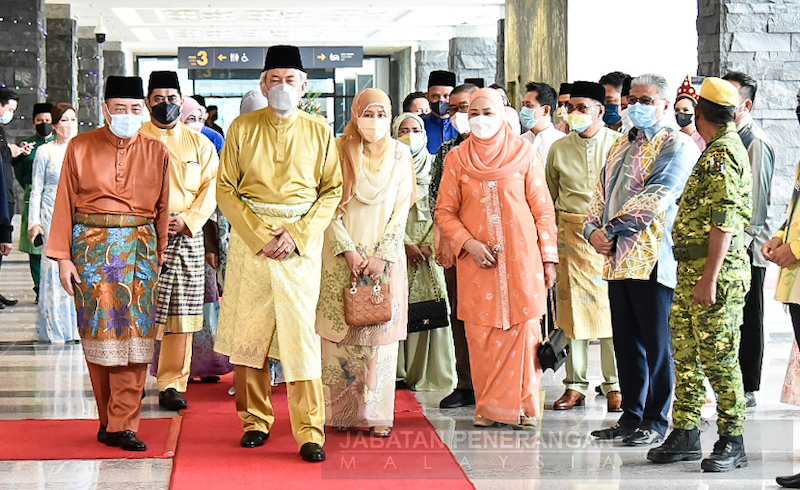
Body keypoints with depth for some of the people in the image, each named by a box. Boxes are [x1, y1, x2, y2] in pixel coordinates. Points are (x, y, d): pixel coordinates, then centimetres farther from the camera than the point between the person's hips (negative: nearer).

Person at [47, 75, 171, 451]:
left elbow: (163, 209, 10)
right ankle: (108, 418, 16)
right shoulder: (80, 148, 3)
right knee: (98, 334, 3)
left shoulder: (156, 152, 7)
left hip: (139, 249, 1)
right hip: (92, 248, 0)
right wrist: (63, 257, -3)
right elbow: (65, 204, 3)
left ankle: (123, 425, -2)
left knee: (134, 335, -5)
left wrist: (160, 257, 7)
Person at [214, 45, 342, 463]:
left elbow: (332, 190, 4)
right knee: (248, 331, 3)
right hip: (249, 236, 1)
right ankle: (256, 421, 17)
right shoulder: (242, 128, 5)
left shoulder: (319, 131, 5)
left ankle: (310, 432, -3)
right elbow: (225, 188, 3)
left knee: (300, 331, -6)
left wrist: (297, 233, -9)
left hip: (302, 240, -1)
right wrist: (258, 235, -8)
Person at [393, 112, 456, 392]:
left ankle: (430, 373, -2)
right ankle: (401, 372, -1)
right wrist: (407, 243, -7)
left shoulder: (435, 164, 10)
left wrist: (429, 244, -7)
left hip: (430, 245, 0)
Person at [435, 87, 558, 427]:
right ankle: (488, 407, 10)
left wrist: (548, 257, 1)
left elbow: (542, 208, 5)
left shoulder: (523, 153, 4)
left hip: (521, 258, -1)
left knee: (524, 329, -3)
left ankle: (523, 405, 7)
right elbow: (445, 212, 8)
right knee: (481, 335, 0)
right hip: (476, 260, 1)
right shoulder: (457, 158, 7)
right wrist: (468, 243, -8)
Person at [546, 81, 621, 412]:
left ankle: (614, 385, 8)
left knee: (610, 307, -1)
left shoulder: (619, 144, 1)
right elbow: (549, 199, 17)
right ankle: (575, 385, 11)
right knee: (574, 307, 3)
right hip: (571, 233, 2)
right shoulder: (558, 149, 9)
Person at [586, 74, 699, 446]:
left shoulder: (677, 144, -5)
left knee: (656, 343, -1)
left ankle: (657, 422, 6)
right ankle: (631, 417, 19)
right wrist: (593, 229, 0)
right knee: (626, 342, 11)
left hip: (652, 258, -8)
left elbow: (655, 198, -16)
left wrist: (612, 227, -15)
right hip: (618, 259, 8)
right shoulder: (621, 147, 21)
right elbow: (602, 194, 20)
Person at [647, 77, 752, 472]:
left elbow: (724, 222, -21)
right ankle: (685, 435, 20)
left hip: (715, 269, -10)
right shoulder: (717, 150, 18)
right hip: (691, 267, 10)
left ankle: (732, 443, 3)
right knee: (685, 353, 12)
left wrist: (709, 278, -23)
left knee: (718, 357, -4)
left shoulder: (722, 154, -14)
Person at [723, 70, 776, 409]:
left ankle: (748, 389, 7)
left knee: (747, 318, 0)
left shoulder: (757, 142, -11)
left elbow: (757, 197, -13)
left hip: (746, 245, -8)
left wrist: (743, 240, -15)